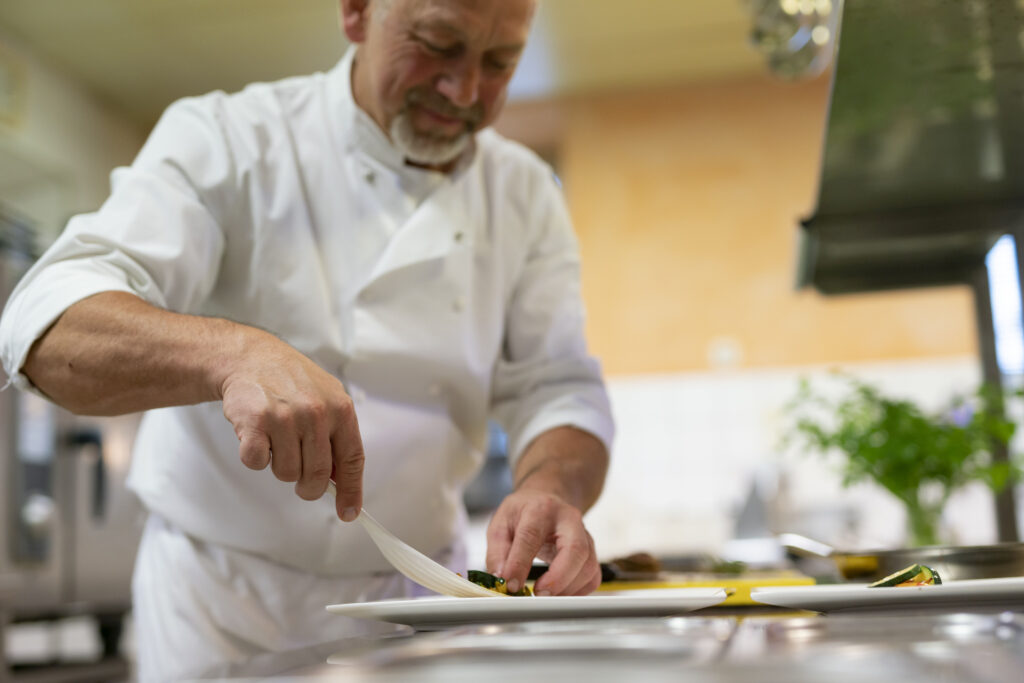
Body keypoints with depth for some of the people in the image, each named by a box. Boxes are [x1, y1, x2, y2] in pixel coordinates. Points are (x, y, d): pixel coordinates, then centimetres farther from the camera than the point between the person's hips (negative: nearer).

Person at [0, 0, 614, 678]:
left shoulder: (525, 195, 0)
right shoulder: (227, 141, -13)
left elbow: (559, 391, -4)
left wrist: (552, 488, -27)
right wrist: (235, 351, -44)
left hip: (414, 602, 4)